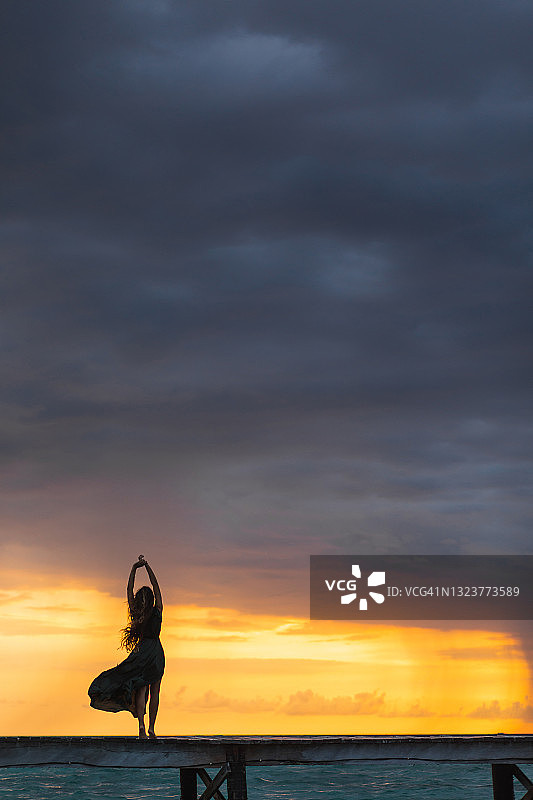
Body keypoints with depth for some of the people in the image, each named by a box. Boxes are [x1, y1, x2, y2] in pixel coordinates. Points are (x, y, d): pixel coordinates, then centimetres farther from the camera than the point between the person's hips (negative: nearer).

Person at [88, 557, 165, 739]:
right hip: (156, 652, -1)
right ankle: (151, 728, 3)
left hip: (142, 651, 1)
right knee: (154, 691, 6)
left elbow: (129, 590, 4)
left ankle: (141, 726, -17)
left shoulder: (136, 614, -1)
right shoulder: (157, 612, -5)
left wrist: (134, 569, 2)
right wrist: (147, 567, -2)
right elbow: (156, 586, -3)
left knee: (141, 690, 0)